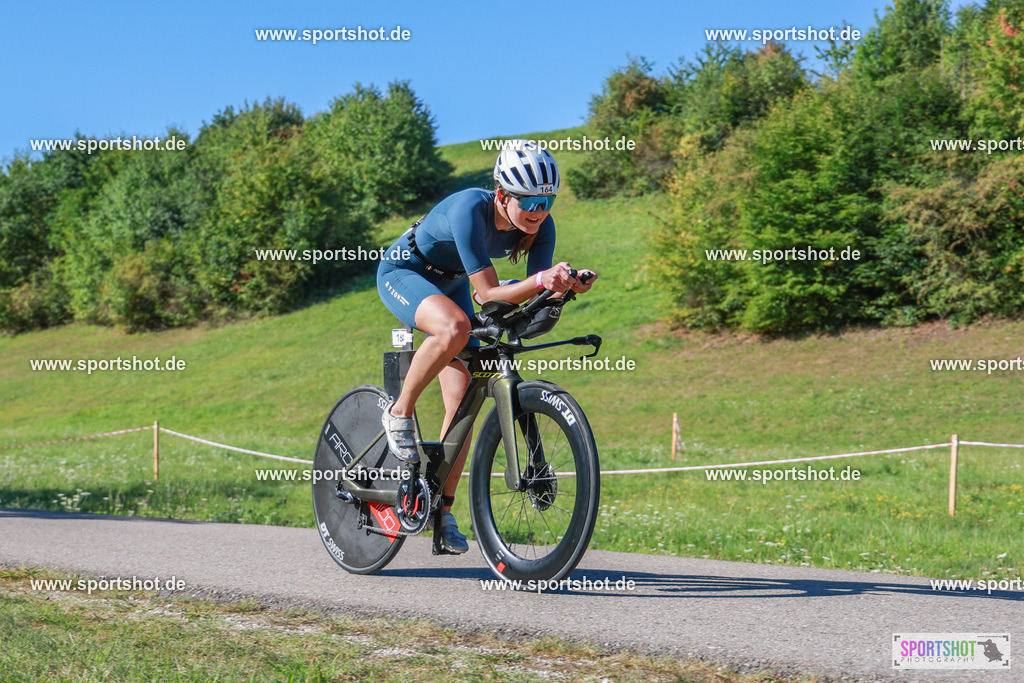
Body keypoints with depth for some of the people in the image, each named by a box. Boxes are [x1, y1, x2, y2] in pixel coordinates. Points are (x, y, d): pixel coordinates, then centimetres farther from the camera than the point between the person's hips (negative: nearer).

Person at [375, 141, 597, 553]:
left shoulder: (540, 226, -19)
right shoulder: (470, 209, -36)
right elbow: (490, 295, -37)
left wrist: (564, 285, -40)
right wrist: (540, 279, -51)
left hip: (450, 284, 6)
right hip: (403, 272, -6)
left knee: (464, 400, -5)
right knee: (455, 327, -39)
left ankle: (443, 510, 6)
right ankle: (400, 413, -16)